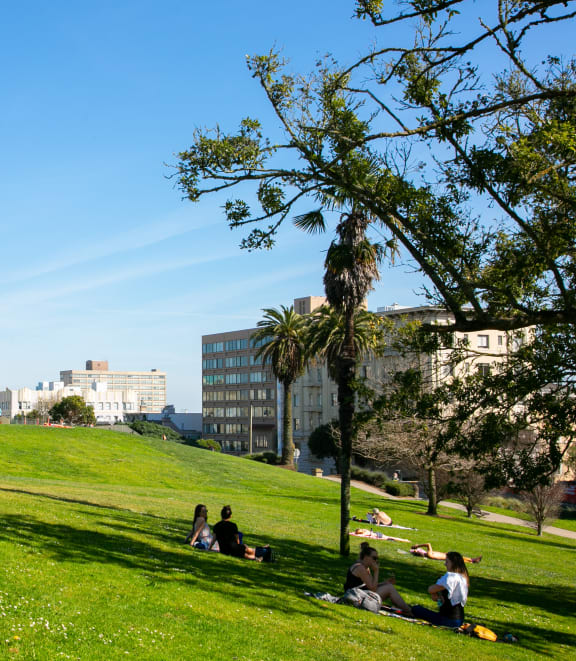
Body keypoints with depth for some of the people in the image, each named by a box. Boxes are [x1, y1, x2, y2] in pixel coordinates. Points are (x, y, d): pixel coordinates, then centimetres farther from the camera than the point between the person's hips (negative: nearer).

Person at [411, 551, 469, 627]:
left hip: (450, 620, -10)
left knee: (415, 609, -8)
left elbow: (430, 590, -15)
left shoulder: (450, 576, -19)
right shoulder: (463, 577, 9)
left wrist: (436, 595, 6)